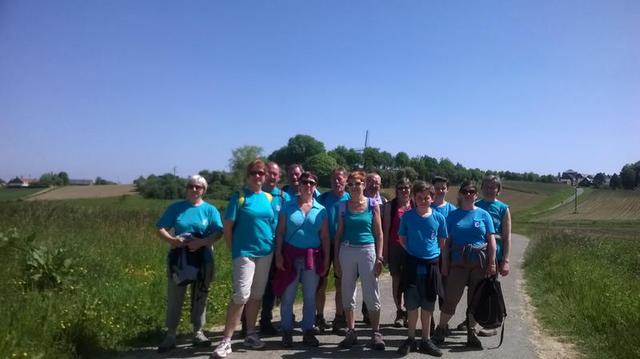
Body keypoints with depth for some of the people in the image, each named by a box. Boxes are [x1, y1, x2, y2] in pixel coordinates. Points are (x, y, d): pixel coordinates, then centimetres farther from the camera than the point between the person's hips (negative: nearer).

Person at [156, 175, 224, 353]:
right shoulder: (175, 208, 4)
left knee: (199, 297, 9)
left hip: (203, 260, 0)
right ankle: (170, 336, 14)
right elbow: (160, 229, 1)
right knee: (174, 298, 3)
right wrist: (172, 240, -19)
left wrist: (202, 242, -25)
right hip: (178, 258, 0)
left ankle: (198, 333, 22)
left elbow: (219, 232, -8)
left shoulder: (210, 210, 1)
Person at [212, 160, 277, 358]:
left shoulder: (269, 198, 8)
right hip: (245, 252, -5)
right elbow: (227, 227, -5)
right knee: (241, 295, -12)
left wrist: (274, 247, 9)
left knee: (256, 295, 12)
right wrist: (234, 250, -4)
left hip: (266, 252, 5)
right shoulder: (239, 197, -5)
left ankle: (250, 335, 25)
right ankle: (226, 341, -3)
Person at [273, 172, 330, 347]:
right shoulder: (288, 206, 1)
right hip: (290, 256, -1)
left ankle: (308, 332, 21)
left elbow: (325, 237, 6)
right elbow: (280, 232, 1)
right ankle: (287, 332, 16)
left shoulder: (321, 210, 5)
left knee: (310, 297, 9)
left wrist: (326, 259, 1)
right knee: (288, 296, 3)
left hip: (312, 257, 2)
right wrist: (278, 254, -8)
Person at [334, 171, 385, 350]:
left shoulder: (373, 205, 1)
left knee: (371, 294, 1)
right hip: (347, 251, 2)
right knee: (348, 292, 8)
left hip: (367, 250, -2)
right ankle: (351, 332, 20)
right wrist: (337, 258, 3)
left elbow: (379, 233, 1)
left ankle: (376, 333, 13)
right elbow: (339, 233, 7)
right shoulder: (343, 206, 5)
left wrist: (379, 257, -6)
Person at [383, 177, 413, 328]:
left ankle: (409, 312, 17)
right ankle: (399, 312, 16)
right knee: (396, 279, 5)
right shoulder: (390, 206, 2)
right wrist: (385, 250, -1)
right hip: (395, 246, 0)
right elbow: (386, 229, 1)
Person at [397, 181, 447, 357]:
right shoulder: (407, 216, -3)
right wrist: (413, 250, -1)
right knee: (412, 304, 5)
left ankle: (426, 340, 25)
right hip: (412, 264, -1)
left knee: (428, 305, 11)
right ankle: (411, 339, 21)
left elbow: (442, 243, 9)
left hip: (431, 265, 1)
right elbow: (402, 239, 7)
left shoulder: (439, 218, -1)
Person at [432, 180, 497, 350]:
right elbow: (447, 242, 4)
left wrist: (492, 263, -4)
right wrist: (445, 264, 0)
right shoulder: (453, 216, 4)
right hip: (458, 261, -1)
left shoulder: (483, 214, 5)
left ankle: (471, 333, 24)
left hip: (480, 261, 1)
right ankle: (440, 331, 12)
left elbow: (491, 240, 3)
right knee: (451, 297, -3)